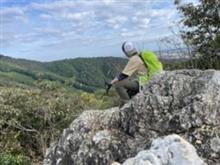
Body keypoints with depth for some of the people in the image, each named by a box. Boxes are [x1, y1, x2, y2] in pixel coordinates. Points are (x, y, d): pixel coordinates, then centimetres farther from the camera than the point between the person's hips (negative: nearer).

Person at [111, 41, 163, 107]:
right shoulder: (143, 56, 13)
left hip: (146, 84, -9)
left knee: (117, 84, -11)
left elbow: (124, 75, -14)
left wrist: (112, 82, -3)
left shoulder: (134, 59, -14)